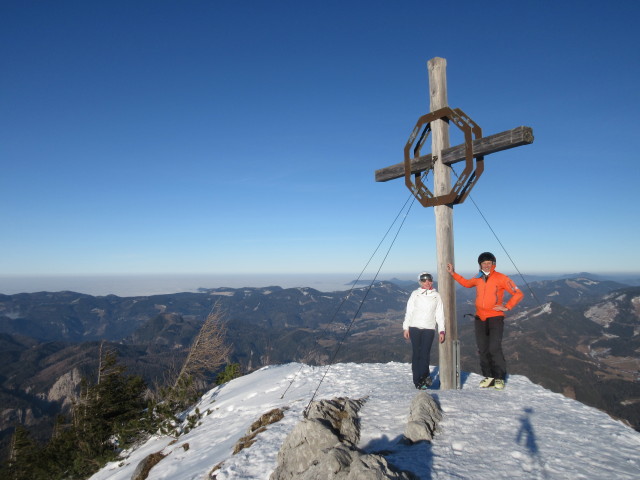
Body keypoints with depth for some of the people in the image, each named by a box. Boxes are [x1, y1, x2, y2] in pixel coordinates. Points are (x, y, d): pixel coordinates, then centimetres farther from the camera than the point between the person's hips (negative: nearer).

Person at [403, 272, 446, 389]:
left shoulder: (436, 296, 11)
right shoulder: (415, 294, 8)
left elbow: (440, 314, 12)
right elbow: (408, 311, 8)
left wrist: (441, 330, 5)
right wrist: (405, 327, 3)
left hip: (429, 329, 0)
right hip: (415, 327, 0)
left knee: (425, 353, -9)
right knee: (416, 353, -2)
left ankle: (422, 379, -6)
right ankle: (419, 380, 4)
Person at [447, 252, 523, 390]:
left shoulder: (501, 278, -4)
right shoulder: (478, 279, 10)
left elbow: (518, 294, -2)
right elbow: (466, 283, 31)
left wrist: (507, 307, -9)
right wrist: (453, 273, 26)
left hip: (495, 318, -5)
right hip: (480, 319, 5)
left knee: (494, 349, -11)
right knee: (483, 350, 6)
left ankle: (500, 378, 4)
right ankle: (489, 376, 17)